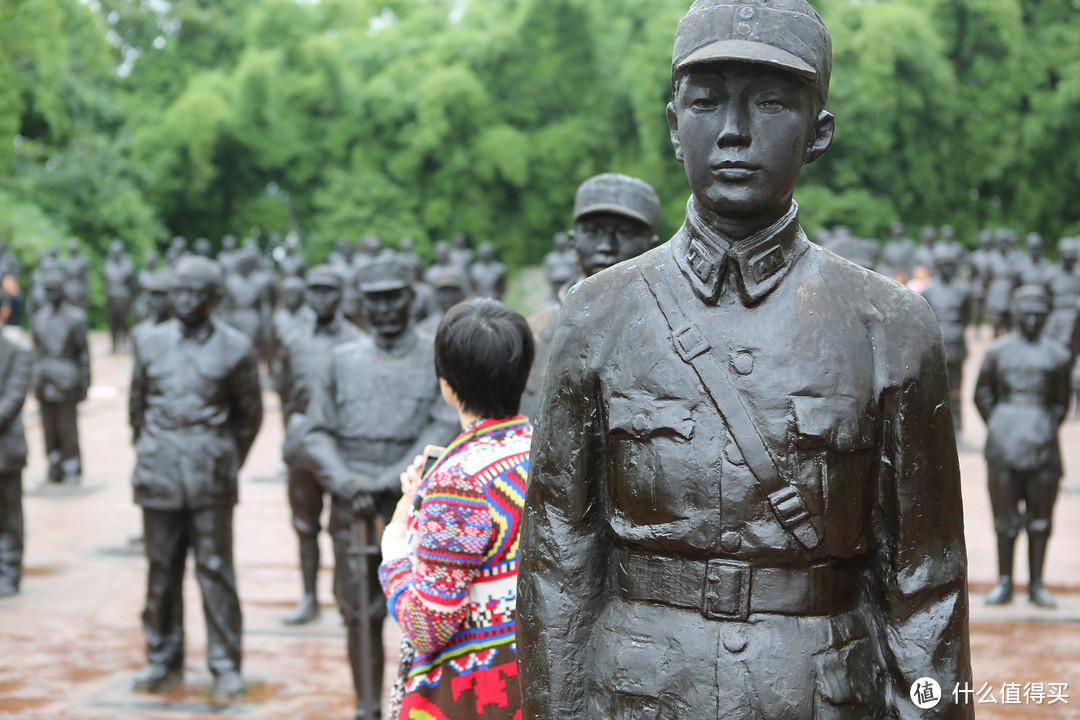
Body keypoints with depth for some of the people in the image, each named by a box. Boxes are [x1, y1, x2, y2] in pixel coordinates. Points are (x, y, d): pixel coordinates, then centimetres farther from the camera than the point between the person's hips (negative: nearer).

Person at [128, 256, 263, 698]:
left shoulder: (235, 349, 0)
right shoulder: (150, 343, 7)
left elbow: (250, 415, 9)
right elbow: (137, 407, 17)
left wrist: (227, 463, 9)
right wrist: (148, 454, 15)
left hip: (212, 480, -2)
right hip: (159, 478, 2)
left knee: (215, 570, -1)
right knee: (161, 570, 8)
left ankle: (225, 666, 7)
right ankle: (163, 661, 19)